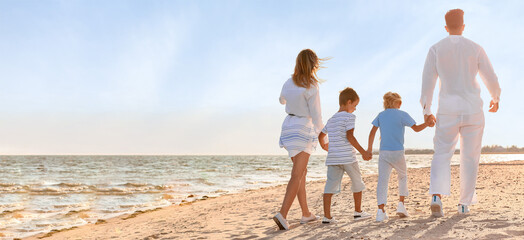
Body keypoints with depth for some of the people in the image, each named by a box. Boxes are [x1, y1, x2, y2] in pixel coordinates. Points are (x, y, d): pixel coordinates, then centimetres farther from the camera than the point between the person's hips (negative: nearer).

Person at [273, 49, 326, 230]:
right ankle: (282, 213, -18)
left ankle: (306, 213, 22)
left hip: (288, 126, 7)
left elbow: (282, 100, 25)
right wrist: (321, 133, 5)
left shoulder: (289, 83, 5)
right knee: (297, 175, -8)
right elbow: (316, 115, -12)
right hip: (303, 129, -7)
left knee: (302, 171, 17)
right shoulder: (311, 88, -15)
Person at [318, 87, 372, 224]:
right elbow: (349, 136, -15)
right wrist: (363, 152, -15)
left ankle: (327, 216, -6)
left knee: (330, 185, 0)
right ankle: (358, 212, 23)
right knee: (357, 182, 13)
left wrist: (324, 146, 48)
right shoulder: (349, 116, -4)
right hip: (347, 157, -6)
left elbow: (321, 136, 27)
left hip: (332, 158, 6)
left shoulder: (331, 120, 19)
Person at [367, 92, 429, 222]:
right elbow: (416, 128, 0)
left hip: (383, 153, 2)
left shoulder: (381, 115, 9)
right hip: (397, 152, -2)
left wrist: (369, 149, 14)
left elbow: (372, 132, 8)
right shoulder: (402, 115, 0)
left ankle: (381, 210, -16)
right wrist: (428, 123, 14)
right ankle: (401, 204, 14)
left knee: (382, 180, -4)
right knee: (403, 177, 21)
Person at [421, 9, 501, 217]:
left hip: (447, 111, 0)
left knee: (442, 155, 2)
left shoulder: (436, 49, 2)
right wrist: (495, 98, 28)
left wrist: (427, 111, 8)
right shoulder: (475, 49, 3)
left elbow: (427, 82, -1)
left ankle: (436, 196, -21)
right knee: (470, 157, 10)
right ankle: (464, 203, 15)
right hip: (473, 110, 1)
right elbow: (491, 79, 8)